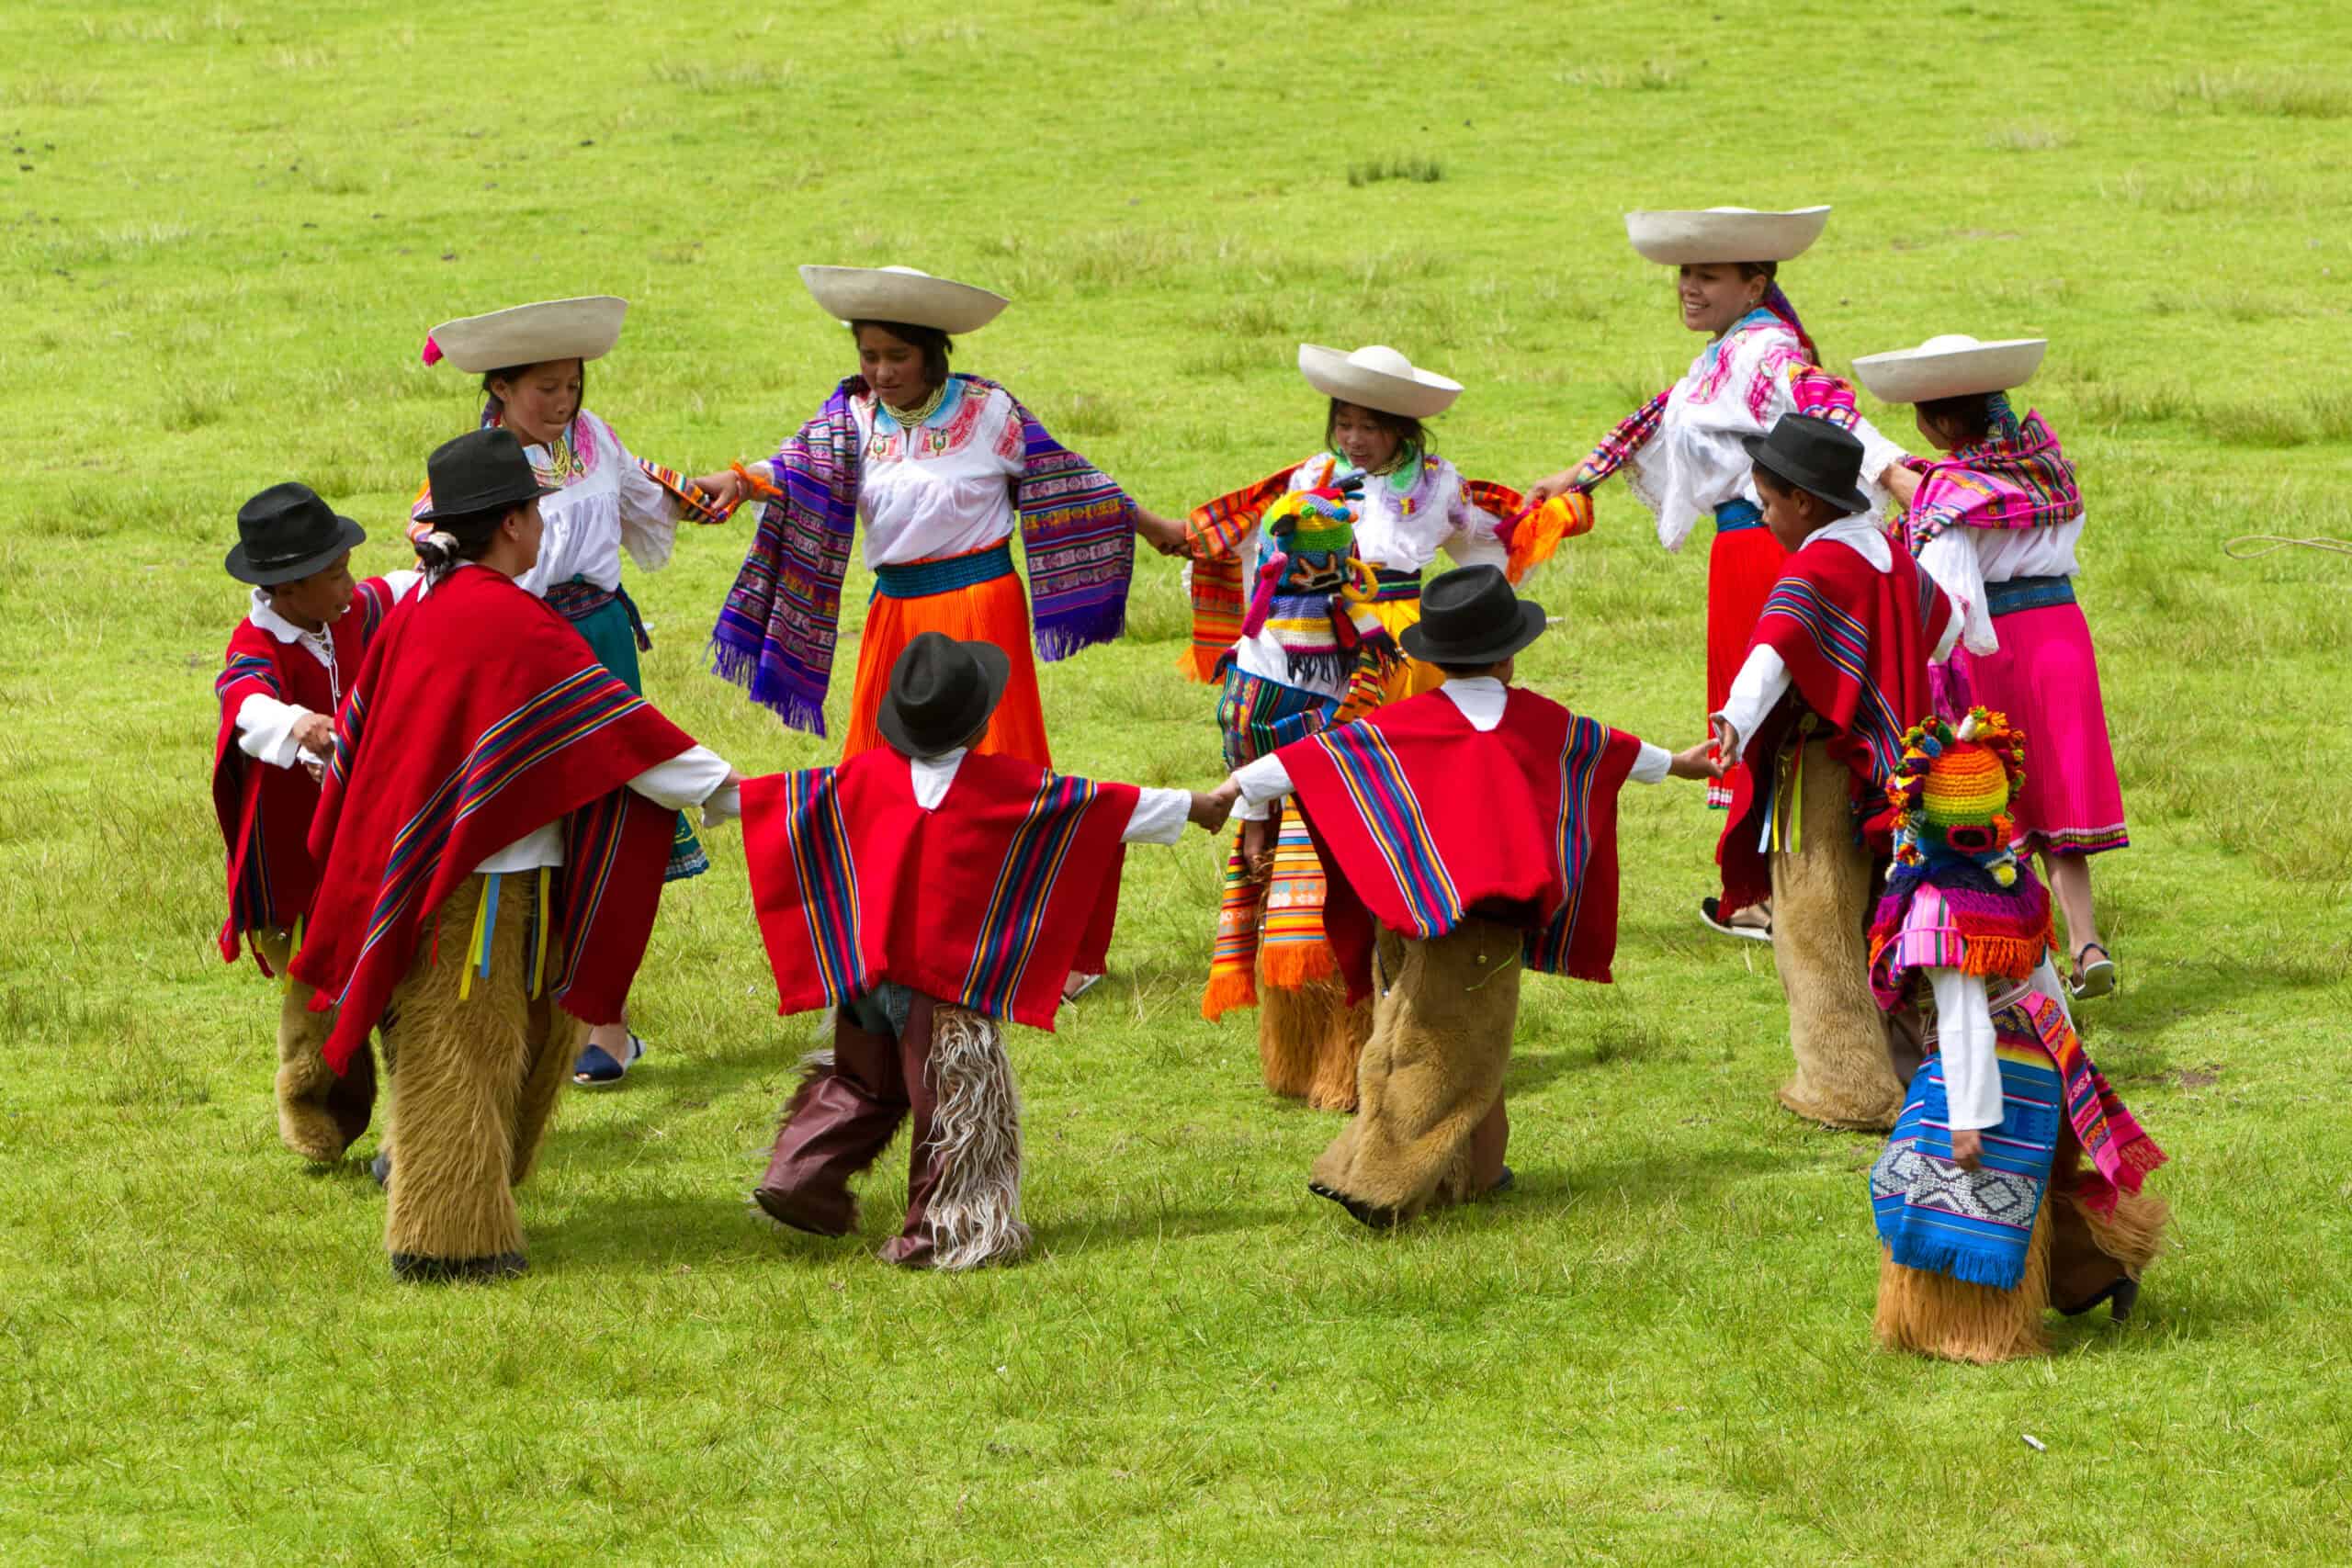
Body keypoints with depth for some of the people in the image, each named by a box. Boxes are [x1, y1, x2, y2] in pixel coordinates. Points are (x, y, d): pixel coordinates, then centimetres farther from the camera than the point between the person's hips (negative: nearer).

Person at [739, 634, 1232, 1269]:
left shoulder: (870, 774, 1)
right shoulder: (1005, 786, -8)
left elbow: (797, 796, 13)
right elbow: (1097, 805, -1)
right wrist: (1190, 807, 10)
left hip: (861, 972, 5)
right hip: (951, 982, -5)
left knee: (861, 1081, 23)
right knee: (957, 1107, 4)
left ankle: (799, 1176, 13)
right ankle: (941, 1234, 7)